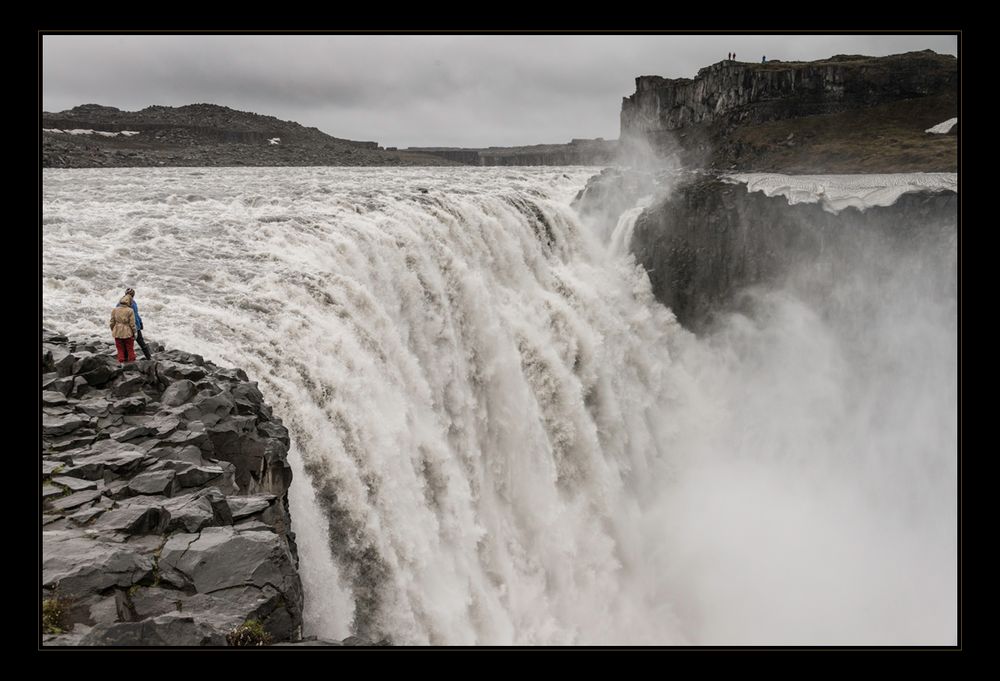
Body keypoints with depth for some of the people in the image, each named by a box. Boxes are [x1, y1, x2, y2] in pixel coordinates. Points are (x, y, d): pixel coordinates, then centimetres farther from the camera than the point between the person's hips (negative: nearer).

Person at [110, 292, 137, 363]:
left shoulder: (114, 310, -1)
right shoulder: (130, 311, -13)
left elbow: (112, 323, 4)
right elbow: (132, 324, -11)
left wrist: (113, 331, 17)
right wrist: (134, 333, -1)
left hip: (117, 333, 3)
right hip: (127, 333, -3)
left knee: (120, 350, 12)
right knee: (130, 349, 10)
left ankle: (121, 362, 14)